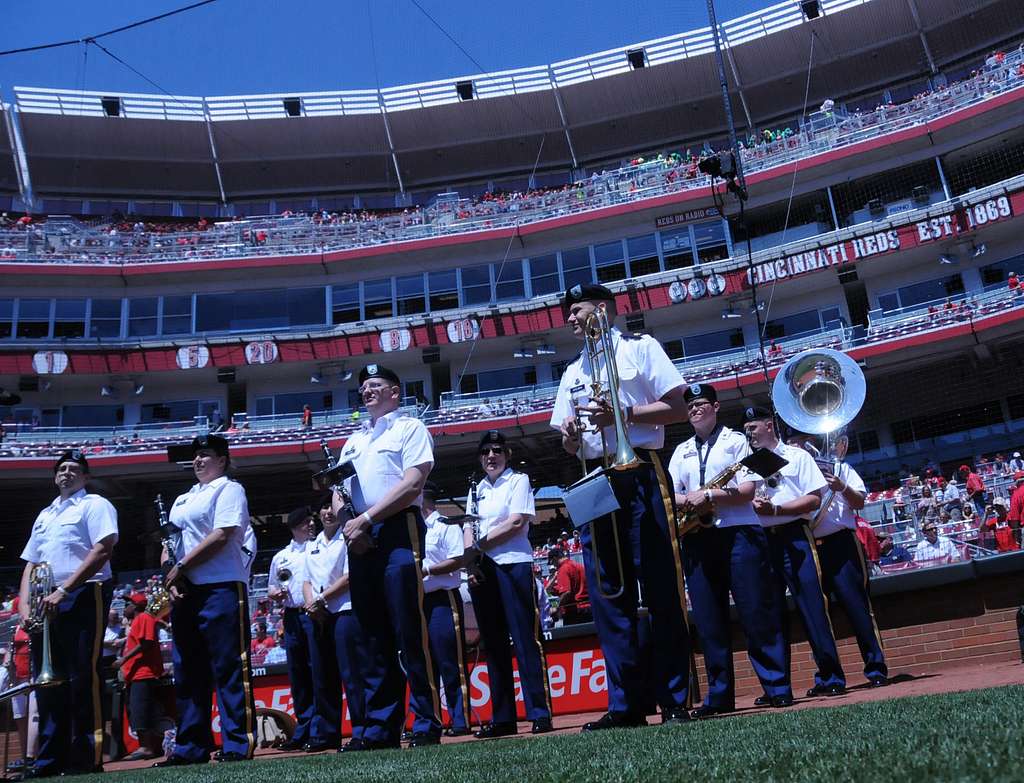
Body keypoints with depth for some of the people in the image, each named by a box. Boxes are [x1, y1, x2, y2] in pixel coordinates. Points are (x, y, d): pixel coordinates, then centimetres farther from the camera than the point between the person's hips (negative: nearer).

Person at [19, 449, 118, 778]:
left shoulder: (95, 505, 3)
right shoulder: (44, 515, 25)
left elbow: (102, 551, -12)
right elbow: (30, 564, 22)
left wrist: (63, 591, -18)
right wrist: (24, 606, 6)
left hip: (83, 599, -7)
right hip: (46, 605, 7)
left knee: (82, 679, -8)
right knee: (48, 681, 7)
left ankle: (86, 758, -4)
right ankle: (49, 761, 13)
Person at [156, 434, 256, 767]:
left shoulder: (229, 489, 1)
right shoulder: (181, 500, 25)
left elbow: (222, 536, -12)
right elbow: (168, 543, 19)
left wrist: (181, 567, -11)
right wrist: (170, 576, 0)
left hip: (220, 589, -8)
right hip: (183, 593, 8)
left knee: (229, 669, -8)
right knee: (187, 673, 9)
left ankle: (239, 744, -6)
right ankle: (191, 748, 16)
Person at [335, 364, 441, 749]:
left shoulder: (410, 428, 5)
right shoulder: (353, 440, 25)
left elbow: (412, 483, -9)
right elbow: (337, 492, 20)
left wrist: (365, 519, -13)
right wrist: (347, 523, -2)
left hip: (397, 531, -7)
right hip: (359, 539, 7)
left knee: (409, 631, -9)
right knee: (372, 635, 6)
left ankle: (427, 724, -4)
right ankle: (381, 728, 11)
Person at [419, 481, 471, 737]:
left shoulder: (446, 525, -2)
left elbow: (458, 560, -11)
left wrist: (427, 569, -16)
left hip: (442, 600, -8)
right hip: (418, 602, 8)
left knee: (451, 663, -6)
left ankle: (460, 721, -2)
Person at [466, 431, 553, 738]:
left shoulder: (518, 480, 3)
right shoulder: (477, 489, 19)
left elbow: (516, 523, -9)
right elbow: (468, 530, 14)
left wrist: (479, 546, -10)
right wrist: (470, 560, -4)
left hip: (512, 564, -6)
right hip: (481, 571, 6)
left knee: (524, 639, -8)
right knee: (493, 643, 7)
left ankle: (540, 713, -6)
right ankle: (502, 718, 12)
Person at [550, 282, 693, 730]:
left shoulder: (640, 348, 6)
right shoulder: (573, 372, 21)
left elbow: (678, 409, -2)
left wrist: (623, 414, -14)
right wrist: (570, 436, -4)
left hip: (640, 477, -5)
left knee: (661, 592, -4)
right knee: (608, 597, 3)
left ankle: (674, 701, 3)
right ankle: (626, 705, 7)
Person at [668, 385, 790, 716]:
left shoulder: (735, 440, 8)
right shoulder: (681, 451, 20)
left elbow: (747, 491, -3)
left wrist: (709, 494, -15)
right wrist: (686, 499, -11)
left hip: (738, 533, -4)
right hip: (696, 539, 4)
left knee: (758, 613, -6)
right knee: (709, 620, 4)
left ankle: (778, 686, 1)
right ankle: (719, 694, 10)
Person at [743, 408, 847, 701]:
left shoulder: (797, 456, 7)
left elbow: (814, 500, -2)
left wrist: (775, 509, -13)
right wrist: (751, 506, -11)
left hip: (793, 537, -4)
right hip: (760, 541, 4)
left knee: (811, 605, -7)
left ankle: (830, 677, 2)